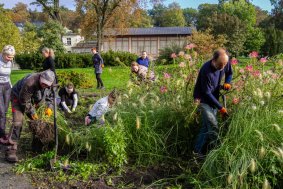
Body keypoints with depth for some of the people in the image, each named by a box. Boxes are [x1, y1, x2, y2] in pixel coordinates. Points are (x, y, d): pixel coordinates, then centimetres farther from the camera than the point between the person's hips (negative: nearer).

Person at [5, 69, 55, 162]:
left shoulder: (50, 83, -19)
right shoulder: (30, 83, -40)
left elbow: (51, 95, 0)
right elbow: (24, 101, -28)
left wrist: (49, 107, -15)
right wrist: (32, 112, -19)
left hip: (33, 100, 7)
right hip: (18, 98, -7)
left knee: (37, 120, 11)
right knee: (18, 122, -19)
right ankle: (11, 150, -20)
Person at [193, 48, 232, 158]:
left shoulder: (225, 63, -12)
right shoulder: (206, 71, -30)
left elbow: (229, 73, 12)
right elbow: (207, 93, -24)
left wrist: (227, 83, -11)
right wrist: (220, 107, -22)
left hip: (214, 98, 6)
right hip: (203, 99, -6)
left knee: (206, 126, 6)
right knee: (213, 125, -17)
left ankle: (198, 150, 16)